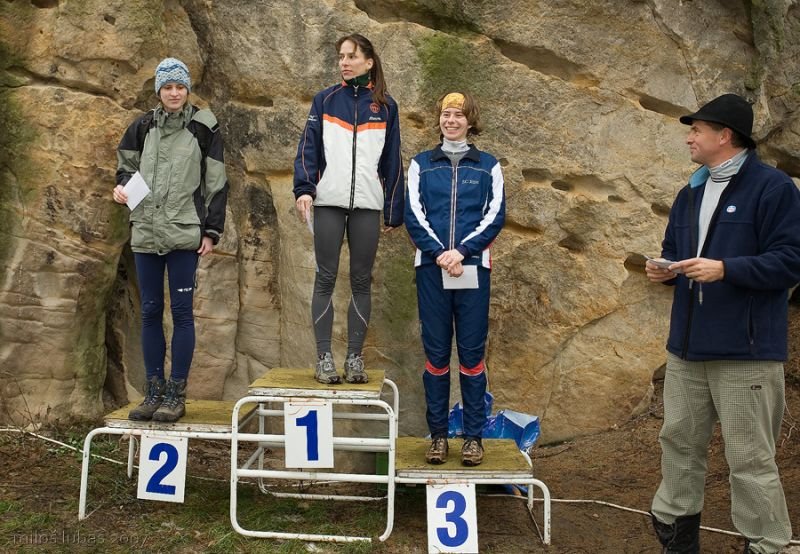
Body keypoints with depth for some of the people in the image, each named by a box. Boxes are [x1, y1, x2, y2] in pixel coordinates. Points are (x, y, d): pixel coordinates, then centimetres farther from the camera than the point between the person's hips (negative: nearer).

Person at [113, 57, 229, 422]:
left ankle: (176, 395, 4)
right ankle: (154, 392, 15)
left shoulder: (204, 128, 1)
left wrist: (211, 230, -4)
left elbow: (216, 183, 1)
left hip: (185, 232, -4)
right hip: (146, 231, 4)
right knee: (150, 310, 6)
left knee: (181, 310, -4)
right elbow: (126, 164, 23)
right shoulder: (143, 126, 10)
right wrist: (122, 186, 0)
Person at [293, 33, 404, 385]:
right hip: (329, 202, 0)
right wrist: (303, 188, -14)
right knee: (325, 280, 0)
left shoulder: (385, 106, 9)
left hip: (367, 204, 1)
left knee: (361, 281, 4)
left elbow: (392, 161, 9)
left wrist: (394, 211, 7)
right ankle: (324, 358, 6)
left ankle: (355, 359, 12)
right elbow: (308, 148, 2)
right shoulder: (325, 100, 8)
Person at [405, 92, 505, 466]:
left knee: (472, 352, 1)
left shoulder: (488, 166, 11)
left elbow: (495, 216, 2)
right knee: (436, 353, 3)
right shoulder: (421, 164, 12)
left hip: (473, 268, 0)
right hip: (431, 267, 1)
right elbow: (413, 214, 2)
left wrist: (462, 251, -12)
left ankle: (473, 436, 10)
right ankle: (438, 435, 12)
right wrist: (439, 254, -12)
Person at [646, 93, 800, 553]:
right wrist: (664, 269, 2)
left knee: (750, 459, -2)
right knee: (679, 443, 16)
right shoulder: (691, 193, 16)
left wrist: (725, 269, -23)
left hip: (746, 349, -8)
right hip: (688, 345, 8)